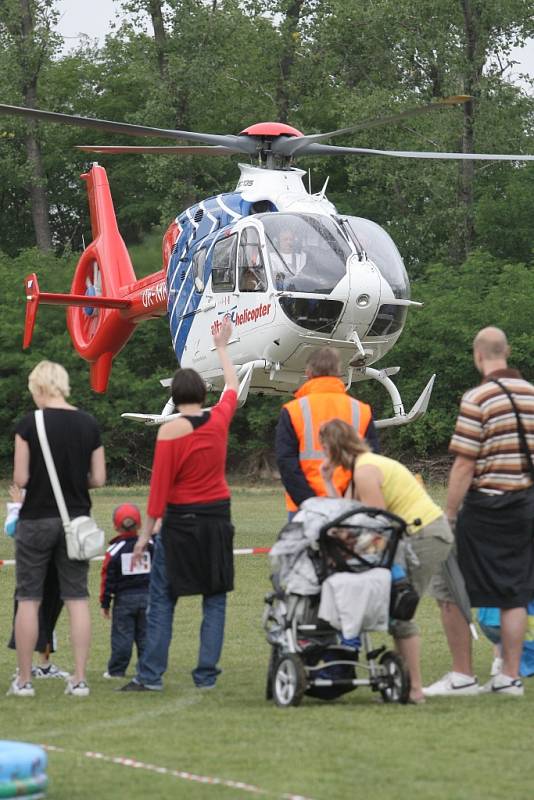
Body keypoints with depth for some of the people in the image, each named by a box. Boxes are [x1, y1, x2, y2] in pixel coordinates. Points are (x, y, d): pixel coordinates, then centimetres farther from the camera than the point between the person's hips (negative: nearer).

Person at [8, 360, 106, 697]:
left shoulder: (29, 424, -10)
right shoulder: (90, 424, 1)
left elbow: (20, 479, -10)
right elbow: (99, 479, 2)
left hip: (37, 519, -3)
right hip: (76, 519, 3)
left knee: (29, 599, 6)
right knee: (78, 598, 6)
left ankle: (24, 680, 8)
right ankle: (79, 679, 3)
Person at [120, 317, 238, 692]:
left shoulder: (170, 431, -11)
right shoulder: (219, 420, 0)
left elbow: (160, 488, -10)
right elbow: (233, 387, 23)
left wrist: (146, 533, -4)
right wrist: (222, 347, 37)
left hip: (181, 520, -4)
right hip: (218, 517, 4)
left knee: (162, 600, 2)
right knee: (214, 600, 7)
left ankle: (151, 674, 0)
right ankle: (206, 674, 4)